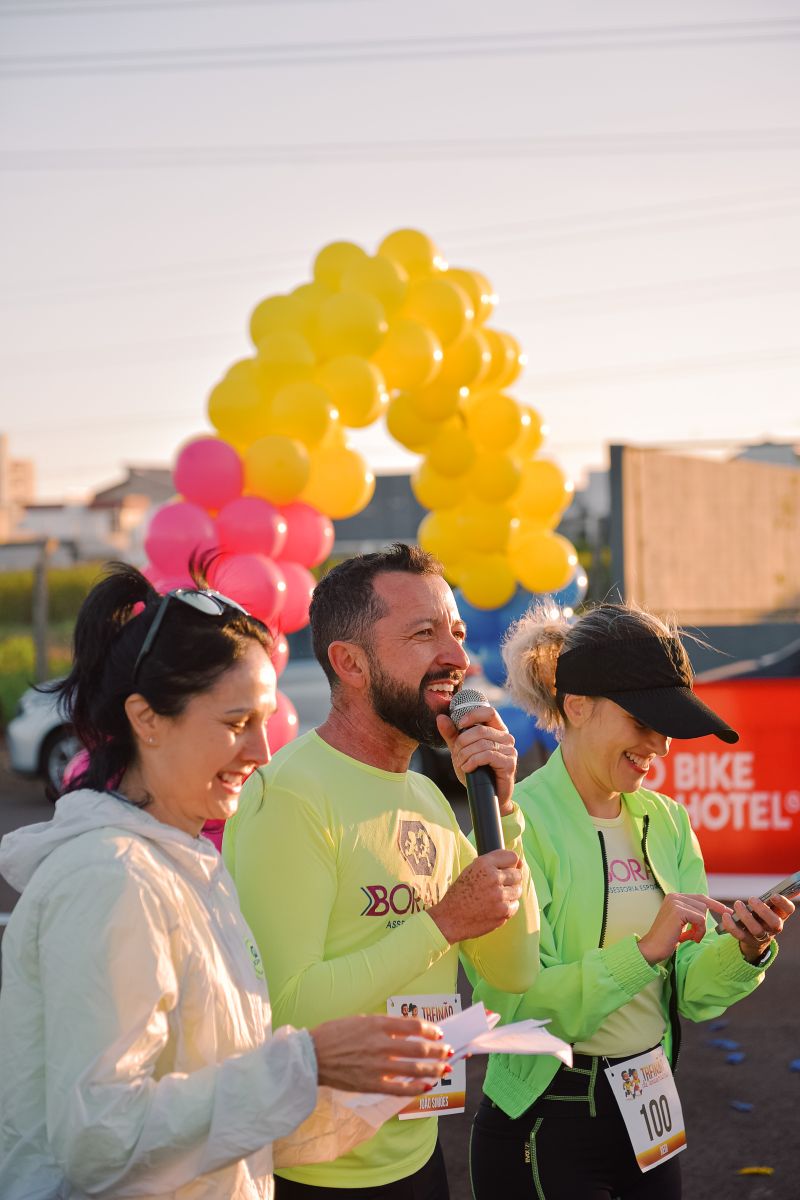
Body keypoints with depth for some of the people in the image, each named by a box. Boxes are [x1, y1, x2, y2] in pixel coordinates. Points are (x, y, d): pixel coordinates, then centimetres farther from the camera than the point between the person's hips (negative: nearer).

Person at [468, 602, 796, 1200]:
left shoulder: (666, 820, 4)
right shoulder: (521, 822, -15)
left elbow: (691, 993, 4)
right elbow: (516, 1005, -21)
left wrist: (743, 951, -15)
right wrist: (644, 949, -28)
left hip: (650, 1115, 6)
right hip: (545, 1129, -6)